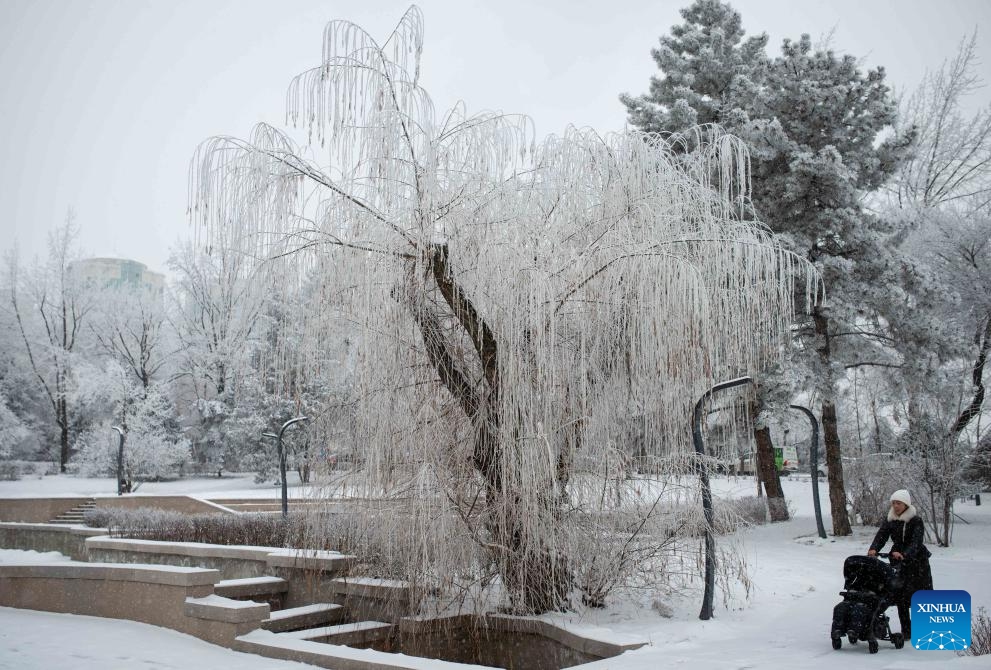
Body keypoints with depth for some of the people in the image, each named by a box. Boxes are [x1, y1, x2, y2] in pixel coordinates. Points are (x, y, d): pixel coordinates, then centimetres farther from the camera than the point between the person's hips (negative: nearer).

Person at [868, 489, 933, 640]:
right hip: (898, 562, 3)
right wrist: (873, 549, -29)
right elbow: (881, 536, -9)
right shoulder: (890, 521, 2)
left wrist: (904, 554, -40)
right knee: (901, 596, -1)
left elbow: (916, 542, -23)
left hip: (917, 561, -3)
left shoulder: (916, 521, -11)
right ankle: (906, 631, 5)